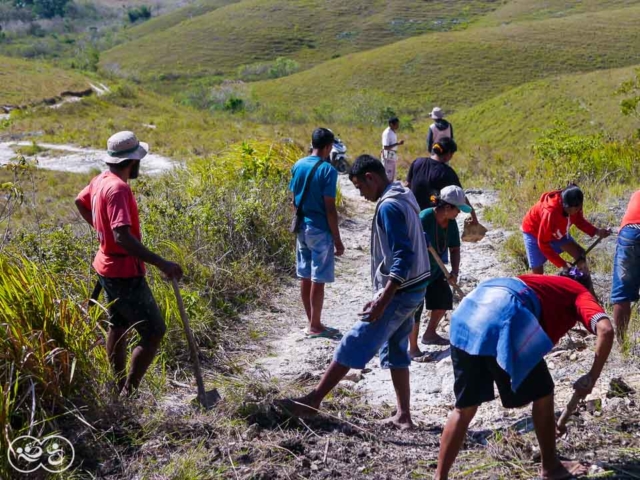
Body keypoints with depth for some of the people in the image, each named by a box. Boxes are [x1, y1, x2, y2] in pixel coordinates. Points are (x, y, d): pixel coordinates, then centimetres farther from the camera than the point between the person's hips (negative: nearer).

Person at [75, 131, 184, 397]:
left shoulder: (101, 180, 4)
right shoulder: (118, 188, -26)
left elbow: (80, 202, 25)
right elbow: (123, 237, -35)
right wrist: (161, 263, -36)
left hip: (108, 267, 10)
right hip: (124, 273, -10)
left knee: (118, 326, 20)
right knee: (154, 332, -3)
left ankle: (121, 390, 32)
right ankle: (128, 394, 1)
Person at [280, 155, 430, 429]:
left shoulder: (388, 206, -19)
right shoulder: (404, 197, 12)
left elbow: (403, 255, -26)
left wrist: (382, 300, -29)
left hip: (399, 292, -10)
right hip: (412, 289, 10)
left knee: (354, 345, -5)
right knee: (395, 351, 16)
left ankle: (313, 400, 1)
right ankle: (403, 415, 20)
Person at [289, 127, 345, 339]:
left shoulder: (298, 166, 5)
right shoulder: (327, 170, -15)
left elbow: (294, 200, 11)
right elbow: (330, 209, -17)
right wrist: (337, 239, -11)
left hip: (302, 228, 7)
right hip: (320, 230, -7)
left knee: (305, 276, 11)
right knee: (318, 279, 1)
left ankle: (312, 322, 21)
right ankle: (315, 326, 8)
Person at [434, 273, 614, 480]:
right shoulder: (580, 294, 24)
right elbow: (606, 330, -1)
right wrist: (591, 379, 8)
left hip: (466, 312, 7)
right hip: (504, 316, -7)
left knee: (465, 408, 18)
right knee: (542, 395, 17)